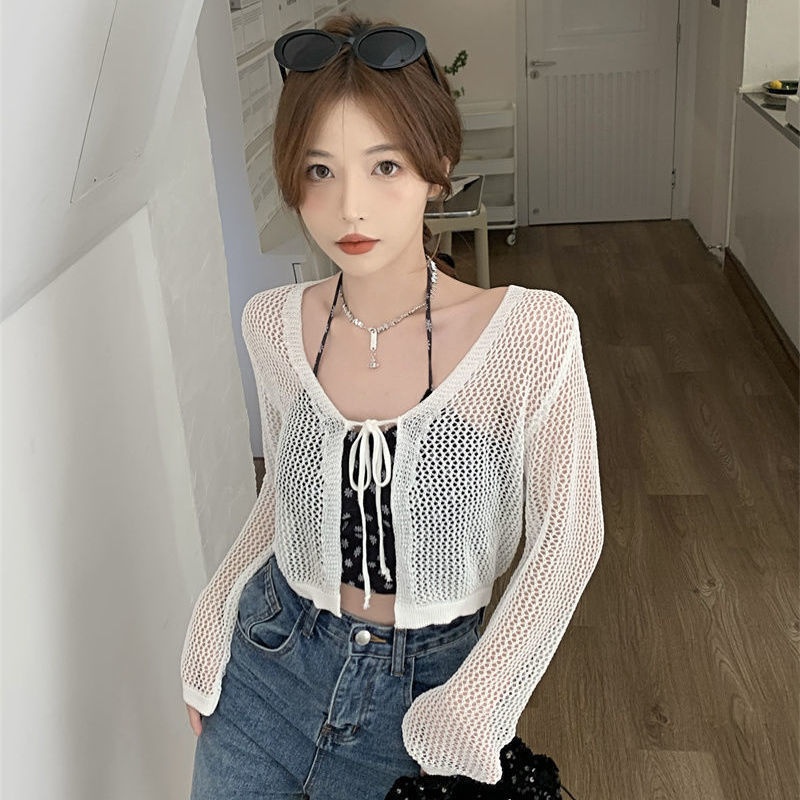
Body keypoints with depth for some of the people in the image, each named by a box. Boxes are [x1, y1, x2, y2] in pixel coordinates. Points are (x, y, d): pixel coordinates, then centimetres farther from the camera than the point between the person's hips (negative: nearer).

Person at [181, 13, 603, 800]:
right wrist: (213, 621, 1)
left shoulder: (530, 332, -21)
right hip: (265, 667, 3)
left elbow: (566, 534, -12)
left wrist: (465, 710, -13)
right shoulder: (273, 324, -9)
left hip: (419, 688, -2)